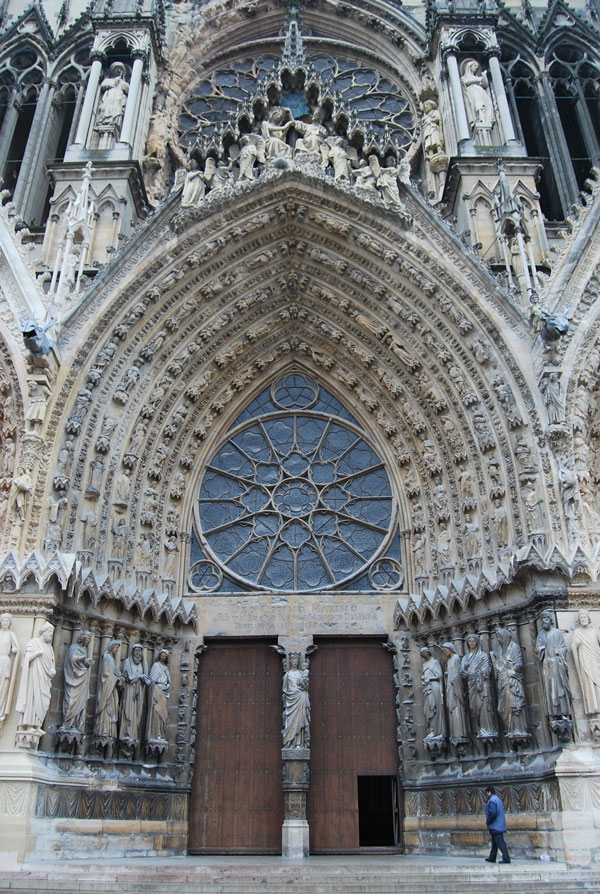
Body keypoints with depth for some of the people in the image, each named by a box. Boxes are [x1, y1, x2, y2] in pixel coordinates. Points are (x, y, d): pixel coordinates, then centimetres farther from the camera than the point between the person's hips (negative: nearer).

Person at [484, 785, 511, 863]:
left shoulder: (491, 801, -18)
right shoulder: (498, 799, 14)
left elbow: (492, 814, -26)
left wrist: (487, 822, -10)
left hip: (495, 826, -10)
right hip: (499, 826, 10)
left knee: (500, 843, -7)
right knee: (494, 843, 15)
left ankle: (506, 859, -8)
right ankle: (492, 858, 22)